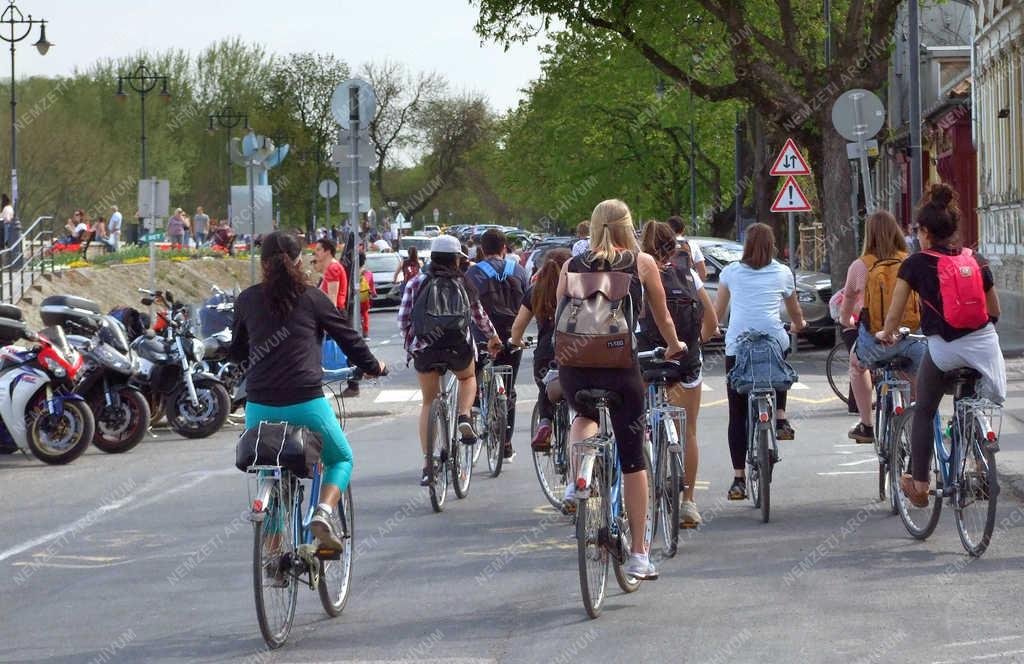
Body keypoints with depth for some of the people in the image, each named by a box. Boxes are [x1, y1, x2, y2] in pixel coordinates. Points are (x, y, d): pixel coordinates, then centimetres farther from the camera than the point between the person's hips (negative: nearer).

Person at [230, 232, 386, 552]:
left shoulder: (247, 300, 8)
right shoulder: (311, 298, 1)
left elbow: (237, 351, 21)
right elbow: (348, 336, 10)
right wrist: (373, 366, 28)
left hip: (260, 407, 3)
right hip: (306, 402, -2)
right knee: (342, 459, 19)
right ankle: (324, 513, -6)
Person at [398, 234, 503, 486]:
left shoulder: (417, 282, 4)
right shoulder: (462, 283, 4)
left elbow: (403, 318, 0)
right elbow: (479, 314, 12)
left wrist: (409, 343, 17)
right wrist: (493, 337, 29)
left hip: (425, 349, 0)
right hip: (458, 346, 0)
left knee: (428, 403, 12)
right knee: (468, 378, 32)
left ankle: (427, 464, 4)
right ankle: (464, 417, 4)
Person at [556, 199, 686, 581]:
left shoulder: (572, 266, 9)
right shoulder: (642, 263, 5)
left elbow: (559, 317, 9)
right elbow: (662, 316, 17)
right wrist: (674, 345, 36)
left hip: (574, 369, 2)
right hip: (620, 368, -2)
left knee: (586, 415, 36)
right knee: (632, 458, 8)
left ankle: (576, 484, 9)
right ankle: (638, 555, 10)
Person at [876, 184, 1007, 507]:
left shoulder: (916, 264, 0)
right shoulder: (975, 262, 10)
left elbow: (894, 313, 3)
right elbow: (994, 310, 17)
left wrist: (886, 334, 23)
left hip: (943, 347, -2)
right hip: (984, 344, 2)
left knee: (924, 412, 15)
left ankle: (919, 484, 17)